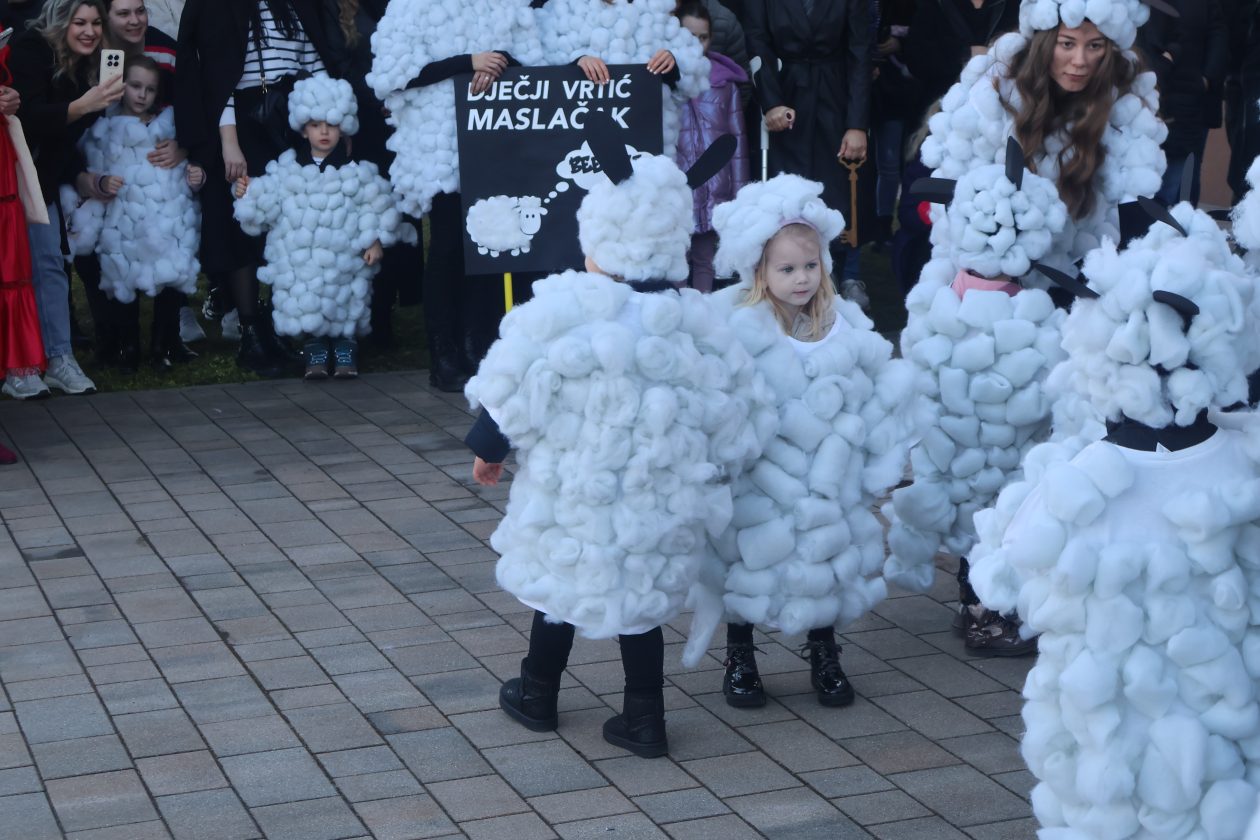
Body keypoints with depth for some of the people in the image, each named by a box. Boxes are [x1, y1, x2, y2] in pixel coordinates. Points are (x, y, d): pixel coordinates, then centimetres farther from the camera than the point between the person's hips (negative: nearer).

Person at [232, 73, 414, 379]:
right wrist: (247, 196, -10)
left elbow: (376, 207, 1)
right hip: (299, 260, 1)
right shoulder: (286, 170, 5)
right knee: (307, 308, -1)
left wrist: (375, 240, -5)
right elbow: (266, 206, 6)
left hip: (343, 260, -1)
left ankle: (345, 351, 16)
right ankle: (315, 351, 13)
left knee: (345, 312, 0)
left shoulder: (356, 171, 0)